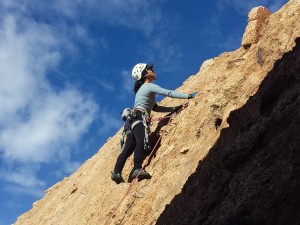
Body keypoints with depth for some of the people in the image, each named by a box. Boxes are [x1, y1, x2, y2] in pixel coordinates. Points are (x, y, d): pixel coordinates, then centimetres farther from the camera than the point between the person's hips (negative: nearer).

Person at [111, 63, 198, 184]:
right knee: (142, 142, -29)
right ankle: (137, 169, -45)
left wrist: (174, 108, 27)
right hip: (140, 118, -10)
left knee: (128, 149, 2)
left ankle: (117, 172, -5)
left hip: (134, 119, 10)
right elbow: (168, 93, -7)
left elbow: (155, 107, 31)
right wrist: (188, 96, -6)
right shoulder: (149, 86, 2)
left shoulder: (144, 88, 31)